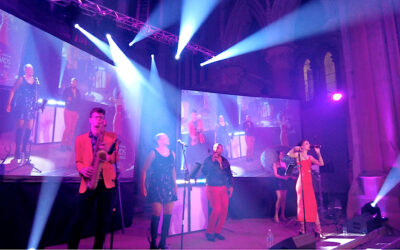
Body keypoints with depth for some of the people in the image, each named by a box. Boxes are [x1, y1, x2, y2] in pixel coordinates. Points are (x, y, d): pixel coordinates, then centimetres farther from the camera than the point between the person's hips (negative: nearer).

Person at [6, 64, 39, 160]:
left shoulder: (35, 80, 11)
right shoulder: (21, 79, 0)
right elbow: (13, 91, -2)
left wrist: (36, 105, 10)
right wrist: (9, 104, -8)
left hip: (31, 107, 4)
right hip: (22, 106, -4)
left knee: (29, 128, 3)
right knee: (20, 127, -2)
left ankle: (24, 149, 16)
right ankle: (17, 150, 8)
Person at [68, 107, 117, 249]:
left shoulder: (111, 137, 9)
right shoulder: (80, 139, 11)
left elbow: (116, 160, 3)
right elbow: (78, 161, 9)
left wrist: (108, 151, -17)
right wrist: (83, 170, -13)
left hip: (107, 182, 0)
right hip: (88, 182, 0)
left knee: (104, 219, 6)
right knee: (81, 218, -1)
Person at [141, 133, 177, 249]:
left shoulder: (172, 153, 11)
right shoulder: (153, 153, -4)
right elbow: (145, 170, -2)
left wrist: (175, 185, 17)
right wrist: (143, 186, -7)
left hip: (169, 188, 5)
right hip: (156, 187, -5)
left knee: (168, 215, 4)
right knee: (157, 215, -7)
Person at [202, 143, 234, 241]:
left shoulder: (224, 160, 12)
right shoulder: (208, 159, 1)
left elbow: (229, 174, 16)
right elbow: (204, 171, -12)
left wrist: (231, 186, 9)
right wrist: (212, 161, -15)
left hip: (223, 188, 5)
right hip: (212, 188, -5)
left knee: (224, 210, -2)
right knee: (217, 209, -15)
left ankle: (217, 231, 16)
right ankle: (209, 232, 3)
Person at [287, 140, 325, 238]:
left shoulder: (310, 157, 16)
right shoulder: (298, 155, -1)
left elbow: (321, 163, 7)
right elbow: (289, 154, -20)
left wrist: (318, 152, 5)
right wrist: (295, 148, -16)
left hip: (309, 183, 6)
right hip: (302, 182, -6)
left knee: (313, 206, 6)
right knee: (302, 205, -2)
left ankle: (318, 230, 11)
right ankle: (302, 230, 6)